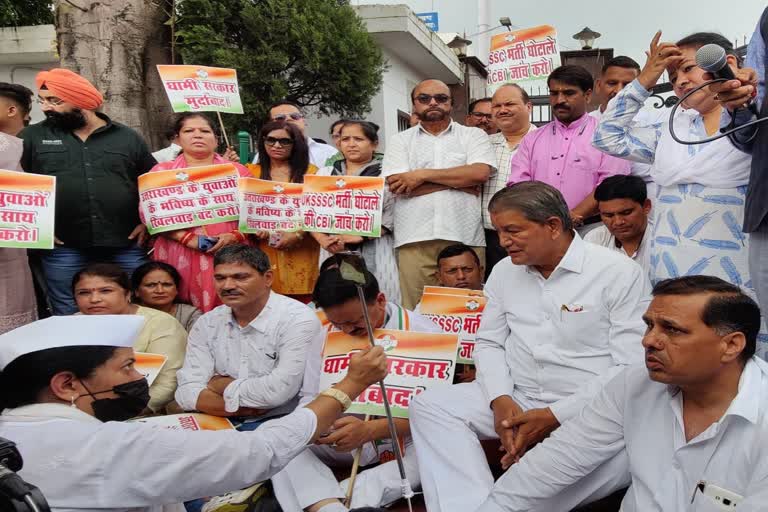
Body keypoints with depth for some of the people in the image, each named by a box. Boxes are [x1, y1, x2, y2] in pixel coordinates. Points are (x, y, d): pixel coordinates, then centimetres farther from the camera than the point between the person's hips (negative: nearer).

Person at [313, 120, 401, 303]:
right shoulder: (324, 174, 18)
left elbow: (391, 215, -5)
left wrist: (358, 236, -15)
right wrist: (324, 240, -8)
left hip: (375, 255, -3)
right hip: (334, 254, 3)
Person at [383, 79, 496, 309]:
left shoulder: (473, 135, 13)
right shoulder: (400, 141, 14)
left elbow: (480, 173, -5)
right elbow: (397, 186, -2)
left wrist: (423, 174, -4)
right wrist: (461, 181, -2)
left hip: (465, 238, 0)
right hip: (415, 239, 1)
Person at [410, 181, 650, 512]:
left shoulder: (620, 274, -9)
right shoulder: (504, 272, 9)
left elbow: (632, 368, -14)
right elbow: (488, 343, 12)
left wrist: (555, 417, -19)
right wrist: (501, 400, -10)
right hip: (516, 399, 5)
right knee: (429, 405, -12)